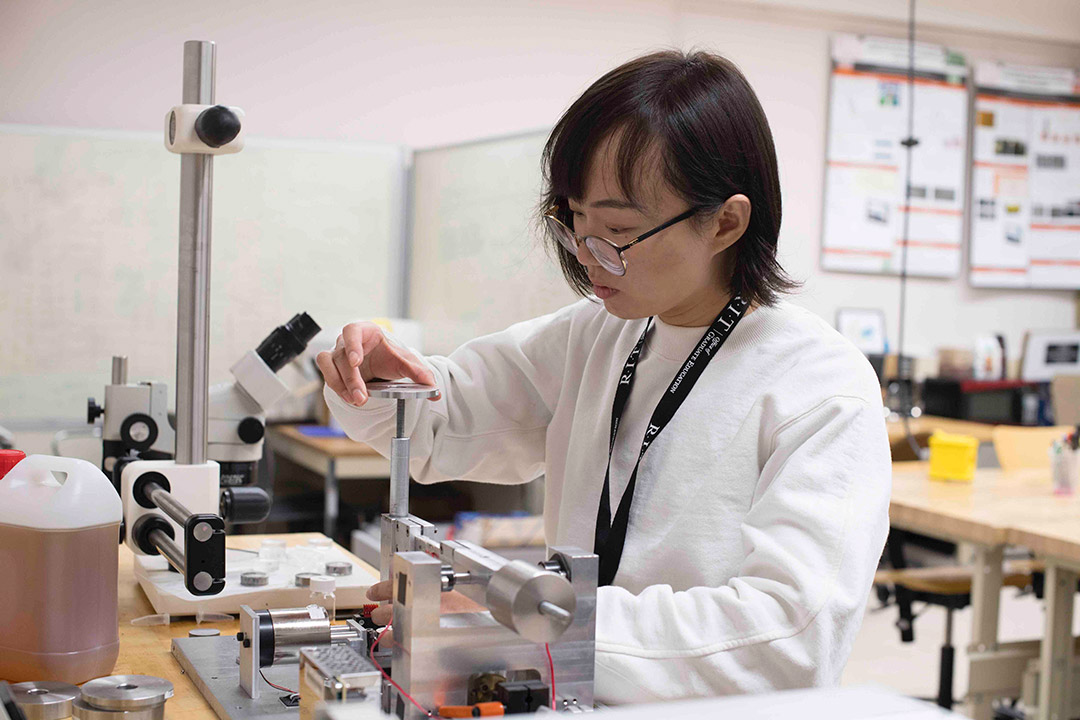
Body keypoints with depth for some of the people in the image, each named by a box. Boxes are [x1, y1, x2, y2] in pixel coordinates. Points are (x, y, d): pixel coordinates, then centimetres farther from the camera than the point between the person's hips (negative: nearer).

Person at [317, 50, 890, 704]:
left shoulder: (826, 393, -14)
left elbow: (792, 635, -24)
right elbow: (457, 419, 17)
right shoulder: (596, 336, 6)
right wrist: (380, 377, -6)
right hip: (584, 703, 5)